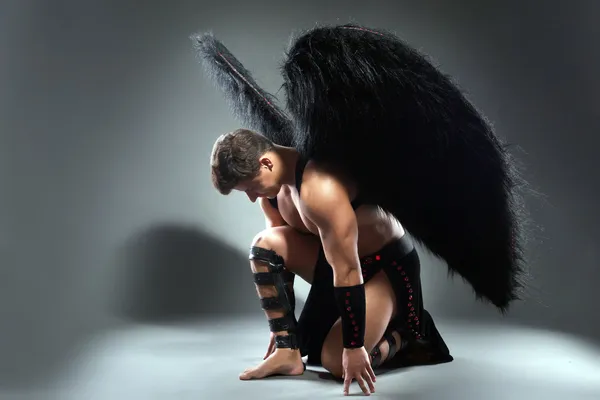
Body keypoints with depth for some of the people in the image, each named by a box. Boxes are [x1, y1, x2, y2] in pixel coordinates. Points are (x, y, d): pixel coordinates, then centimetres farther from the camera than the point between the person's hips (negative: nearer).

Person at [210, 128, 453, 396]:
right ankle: (286, 353, -7)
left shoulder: (319, 187, -34)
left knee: (339, 364, -18)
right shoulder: (272, 186, -6)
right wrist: (281, 326, 8)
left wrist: (354, 347, -29)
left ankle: (407, 335, 9)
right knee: (265, 246, -12)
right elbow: (282, 258, 4)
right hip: (338, 258, 8)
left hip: (389, 265, -8)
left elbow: (347, 272, -33)